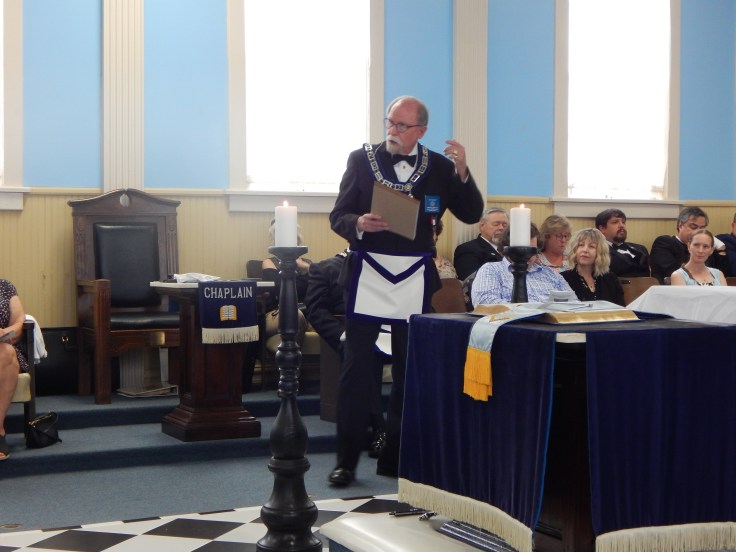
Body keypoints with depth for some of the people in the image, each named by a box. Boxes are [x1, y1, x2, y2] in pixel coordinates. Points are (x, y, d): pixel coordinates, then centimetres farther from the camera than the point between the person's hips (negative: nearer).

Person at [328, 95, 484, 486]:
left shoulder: (439, 166, 4)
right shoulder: (362, 159, 1)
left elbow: (472, 214, 2)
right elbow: (338, 216, 0)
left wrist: (462, 172, -13)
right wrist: (359, 223, -22)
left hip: (415, 279, 2)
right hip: (367, 275, -2)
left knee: (410, 371, 7)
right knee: (356, 369, -1)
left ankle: (395, 458, 19)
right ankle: (346, 459, 7)